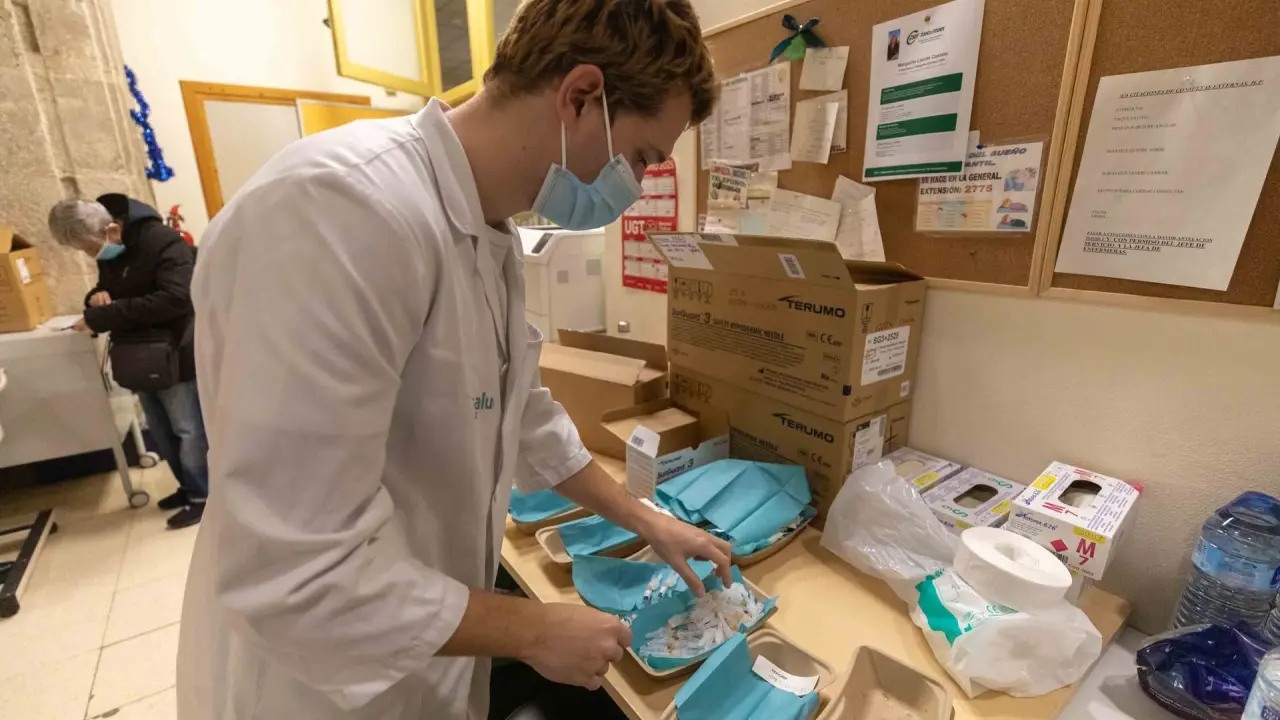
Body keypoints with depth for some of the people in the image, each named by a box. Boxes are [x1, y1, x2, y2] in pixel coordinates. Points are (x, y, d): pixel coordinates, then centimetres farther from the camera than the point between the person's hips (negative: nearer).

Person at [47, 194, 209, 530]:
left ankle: (201, 496, 16)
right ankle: (188, 486, 31)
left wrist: (102, 317, -26)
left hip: (174, 356, -8)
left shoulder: (162, 241, -18)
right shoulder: (108, 252, 8)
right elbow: (108, 289, 22)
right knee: (161, 432, 16)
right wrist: (97, 298, -4)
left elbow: (176, 299, -29)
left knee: (189, 431, 3)